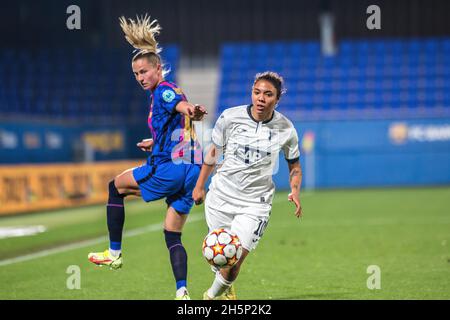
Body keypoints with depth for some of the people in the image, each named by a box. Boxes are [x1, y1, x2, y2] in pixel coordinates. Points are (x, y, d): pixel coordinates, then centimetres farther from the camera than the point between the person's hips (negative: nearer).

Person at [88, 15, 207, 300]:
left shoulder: (163, 90, -8)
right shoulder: (172, 91, 21)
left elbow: (180, 105, -31)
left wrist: (191, 111, -52)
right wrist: (155, 142, 45)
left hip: (169, 169, -9)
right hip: (192, 170, 9)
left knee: (116, 186, 14)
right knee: (173, 237, 10)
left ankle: (114, 253, 15)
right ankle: (182, 292, -6)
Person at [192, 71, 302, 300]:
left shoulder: (285, 129, -6)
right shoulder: (230, 117, -8)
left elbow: (294, 165, 9)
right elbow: (214, 152, 8)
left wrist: (295, 191, -8)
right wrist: (199, 185, 11)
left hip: (255, 203, -1)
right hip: (221, 196, 1)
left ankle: (214, 295, 16)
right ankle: (226, 289, 44)